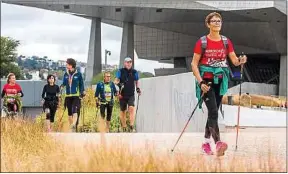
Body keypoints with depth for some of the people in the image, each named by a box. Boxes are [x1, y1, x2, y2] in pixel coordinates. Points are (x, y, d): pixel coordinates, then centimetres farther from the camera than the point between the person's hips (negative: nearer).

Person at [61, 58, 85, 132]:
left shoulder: (78, 74, -1)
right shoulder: (66, 74, 9)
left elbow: (81, 84, 6)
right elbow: (64, 83, 16)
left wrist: (82, 92, -1)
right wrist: (62, 87, -3)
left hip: (76, 96, -4)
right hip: (68, 96, 4)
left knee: (75, 111, -21)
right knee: (69, 112, 8)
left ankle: (74, 125, -35)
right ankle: (71, 128, 16)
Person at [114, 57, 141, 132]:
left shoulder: (134, 72, 4)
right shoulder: (120, 71, -1)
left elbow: (136, 81, 17)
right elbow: (116, 80, -3)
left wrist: (138, 88, 1)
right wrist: (119, 83, -24)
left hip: (131, 95, 0)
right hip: (122, 95, 0)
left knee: (131, 108, -20)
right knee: (123, 111, 7)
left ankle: (132, 126, -23)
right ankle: (124, 127, 21)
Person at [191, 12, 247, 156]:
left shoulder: (226, 42, 7)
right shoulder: (202, 42, -5)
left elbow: (235, 61, 3)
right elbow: (194, 64, -6)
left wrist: (241, 61, -22)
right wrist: (200, 82, -17)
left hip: (220, 81, 5)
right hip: (206, 81, -5)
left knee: (213, 112, 11)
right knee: (213, 112, -18)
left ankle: (206, 143, 22)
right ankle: (218, 143, -29)